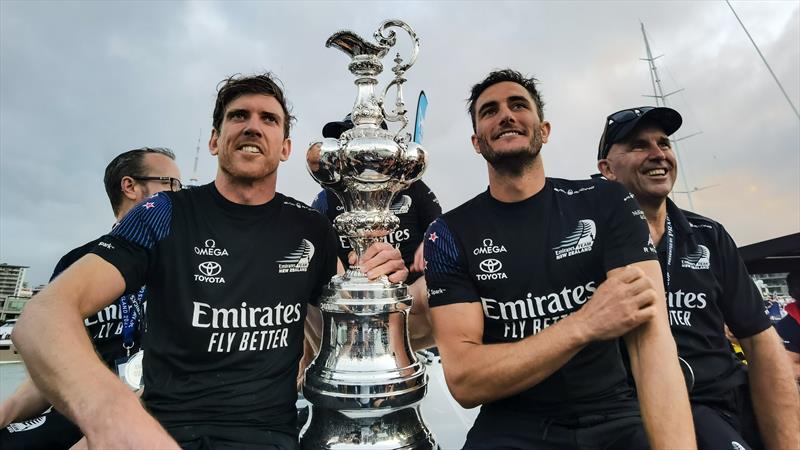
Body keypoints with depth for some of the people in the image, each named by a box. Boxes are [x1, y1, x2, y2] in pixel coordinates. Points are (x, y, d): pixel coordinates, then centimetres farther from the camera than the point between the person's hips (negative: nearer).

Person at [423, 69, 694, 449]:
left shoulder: (606, 203, -1)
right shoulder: (449, 234, -5)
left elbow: (650, 334, -11)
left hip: (615, 418, 3)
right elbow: (463, 381, -12)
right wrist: (584, 325, -22)